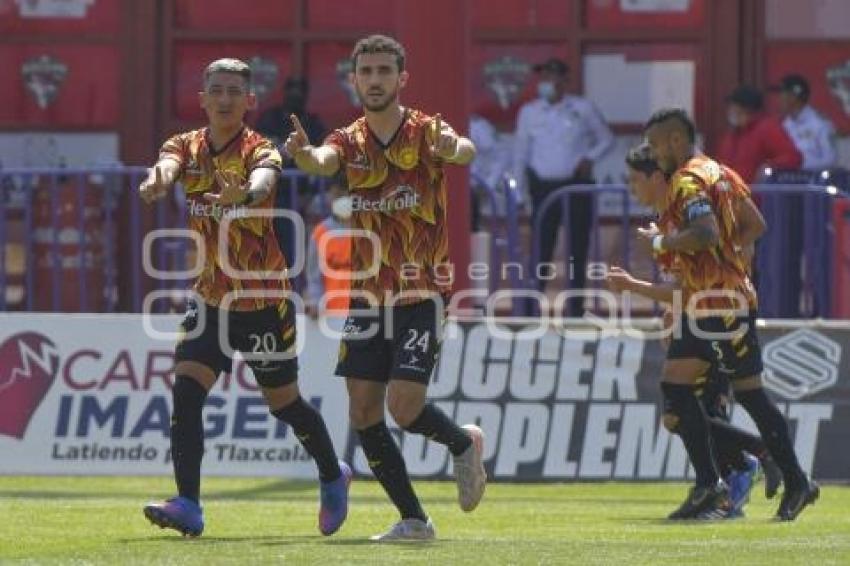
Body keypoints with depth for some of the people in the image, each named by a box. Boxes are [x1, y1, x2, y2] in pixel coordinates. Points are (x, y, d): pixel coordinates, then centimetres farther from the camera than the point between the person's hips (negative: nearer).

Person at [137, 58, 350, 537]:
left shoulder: (259, 150, -13)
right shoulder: (188, 147, -1)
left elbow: (264, 179, -37)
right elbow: (169, 163, -25)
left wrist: (245, 193, -62)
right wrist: (158, 182, -51)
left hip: (264, 299, -4)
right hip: (210, 297, 4)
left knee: (284, 402, 10)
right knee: (186, 392, -14)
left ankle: (334, 477, 36)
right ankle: (188, 506, -17)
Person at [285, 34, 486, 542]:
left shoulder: (426, 132, -7)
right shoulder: (351, 142, 2)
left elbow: (464, 152, -29)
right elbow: (321, 161, -20)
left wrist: (454, 148, -54)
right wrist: (303, 153, -45)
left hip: (422, 294, -5)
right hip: (368, 295, 5)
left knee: (405, 406, -16)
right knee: (364, 414, -1)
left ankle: (463, 443, 17)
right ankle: (413, 519, 11)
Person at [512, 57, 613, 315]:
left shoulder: (583, 109, 1)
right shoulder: (529, 112, 4)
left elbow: (606, 139, 12)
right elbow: (520, 151, 9)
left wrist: (590, 158, -6)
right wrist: (519, 187, 2)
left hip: (577, 185, 0)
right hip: (543, 185, 0)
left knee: (578, 246, 3)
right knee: (541, 246, -5)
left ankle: (576, 304, 11)